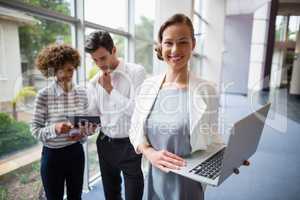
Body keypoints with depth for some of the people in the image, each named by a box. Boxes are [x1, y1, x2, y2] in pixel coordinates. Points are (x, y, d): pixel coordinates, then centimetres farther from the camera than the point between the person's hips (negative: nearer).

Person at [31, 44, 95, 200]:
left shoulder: (82, 93, -2)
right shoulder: (44, 95, -13)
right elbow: (35, 129, -10)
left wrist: (82, 134, -14)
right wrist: (54, 129, -29)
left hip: (76, 152, 3)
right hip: (52, 155, -3)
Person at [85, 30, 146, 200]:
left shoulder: (136, 72, -11)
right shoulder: (94, 82, 3)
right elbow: (93, 115, 9)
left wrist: (110, 89, -17)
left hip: (130, 144, -4)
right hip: (105, 143, 5)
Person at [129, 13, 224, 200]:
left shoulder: (206, 90, -14)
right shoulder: (148, 85, -5)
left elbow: (211, 138, -5)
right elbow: (135, 130, 0)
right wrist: (150, 152, -16)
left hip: (188, 181, -3)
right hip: (156, 176, 4)